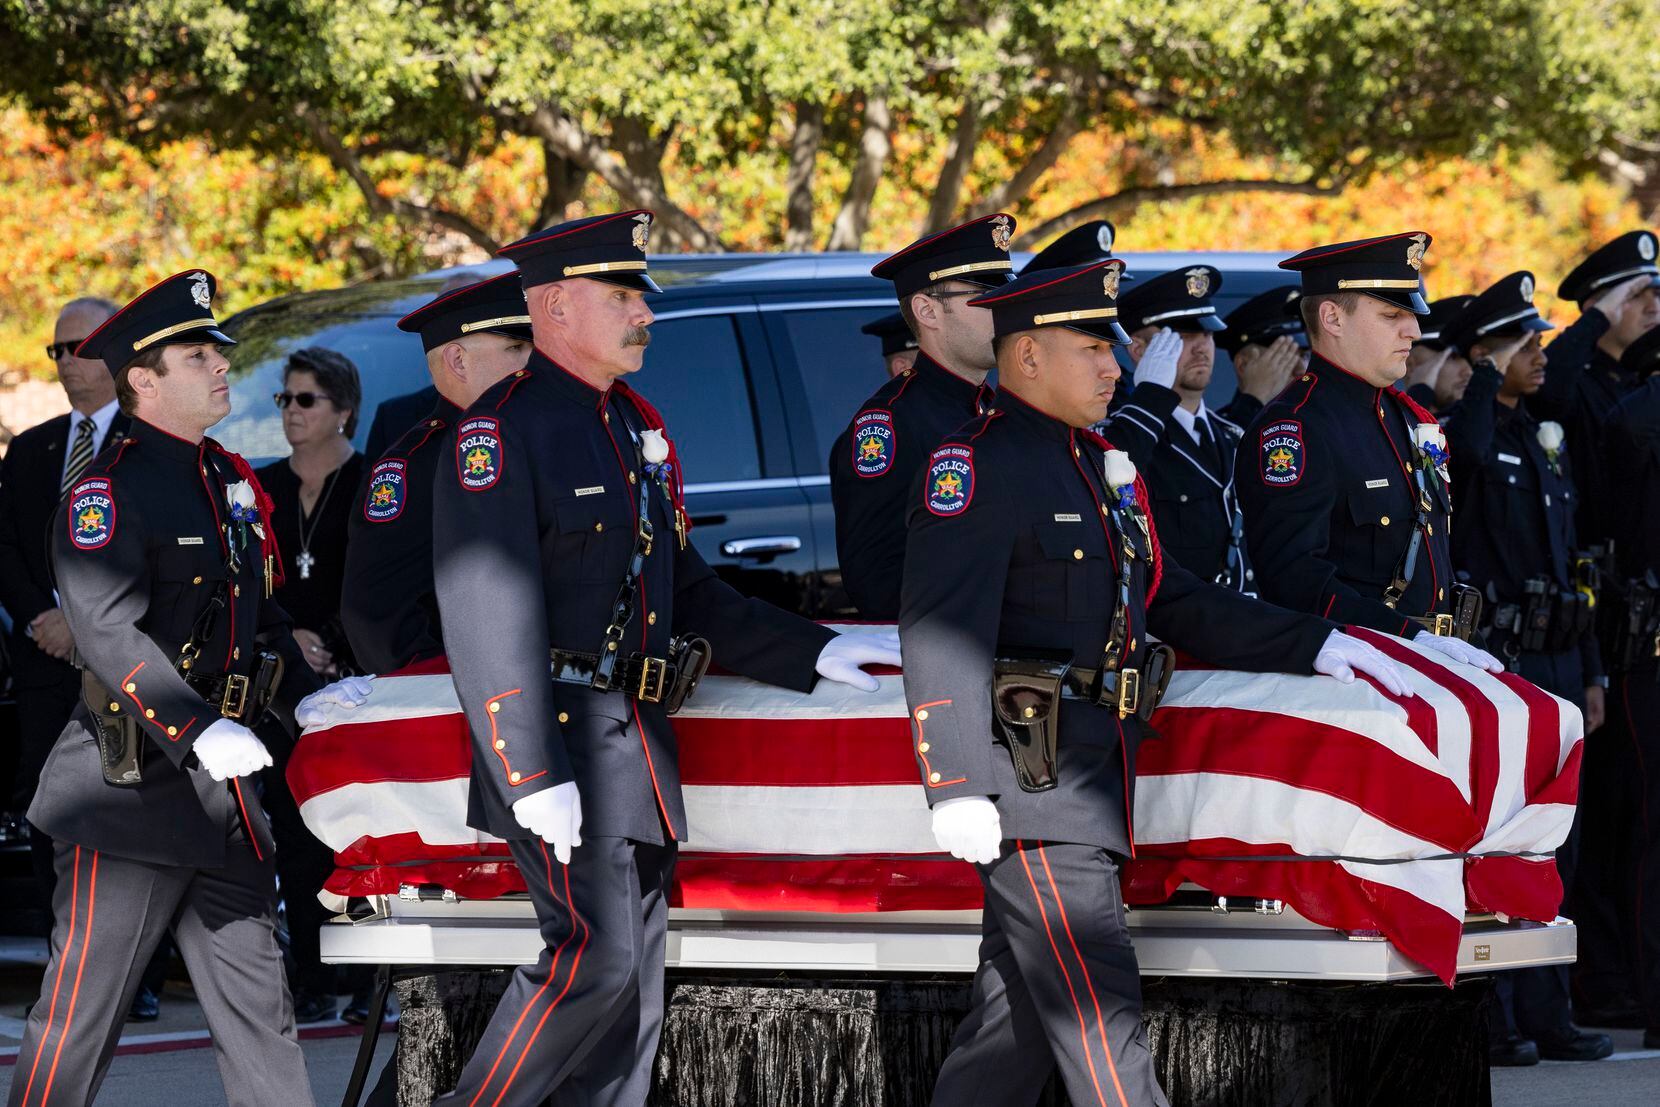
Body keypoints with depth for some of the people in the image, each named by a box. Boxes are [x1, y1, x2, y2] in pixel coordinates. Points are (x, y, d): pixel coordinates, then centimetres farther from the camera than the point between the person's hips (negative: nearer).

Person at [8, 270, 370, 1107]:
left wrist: (303, 696, 8)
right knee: (80, 1015, -2)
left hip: (223, 784, 8)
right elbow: (108, 631, -21)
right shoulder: (109, 489, -11)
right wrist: (197, 731, -30)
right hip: (130, 785, -8)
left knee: (257, 1008, 10)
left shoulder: (231, 480, 15)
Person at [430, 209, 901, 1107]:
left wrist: (814, 654, 15)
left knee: (631, 997, 7)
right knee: (595, 952, -18)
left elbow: (688, 594, 24)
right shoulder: (503, 428, -10)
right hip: (562, 742, -9)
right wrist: (533, 775, -23)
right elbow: (486, 615, -18)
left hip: (638, 751, 9)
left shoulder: (636, 429, 18)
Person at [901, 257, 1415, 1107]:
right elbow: (940, 634, -18)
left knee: (1023, 1005, 12)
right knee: (1097, 1007, -11)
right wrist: (955, 784, -25)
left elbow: (1176, 604, 24)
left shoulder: (1100, 466, 19)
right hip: (1029, 776, -9)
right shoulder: (977, 463, -11)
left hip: (1093, 773, 9)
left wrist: (1315, 647, 18)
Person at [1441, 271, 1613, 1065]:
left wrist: (1589, 674, 17)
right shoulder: (1460, 432, -6)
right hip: (1494, 663, -8)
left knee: (1553, 845, 10)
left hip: (1555, 663, 8)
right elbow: (1469, 453, -34)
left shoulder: (1545, 443, 18)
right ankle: (1492, 1019, -1)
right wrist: (1489, 374, -20)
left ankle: (1546, 1014, 16)